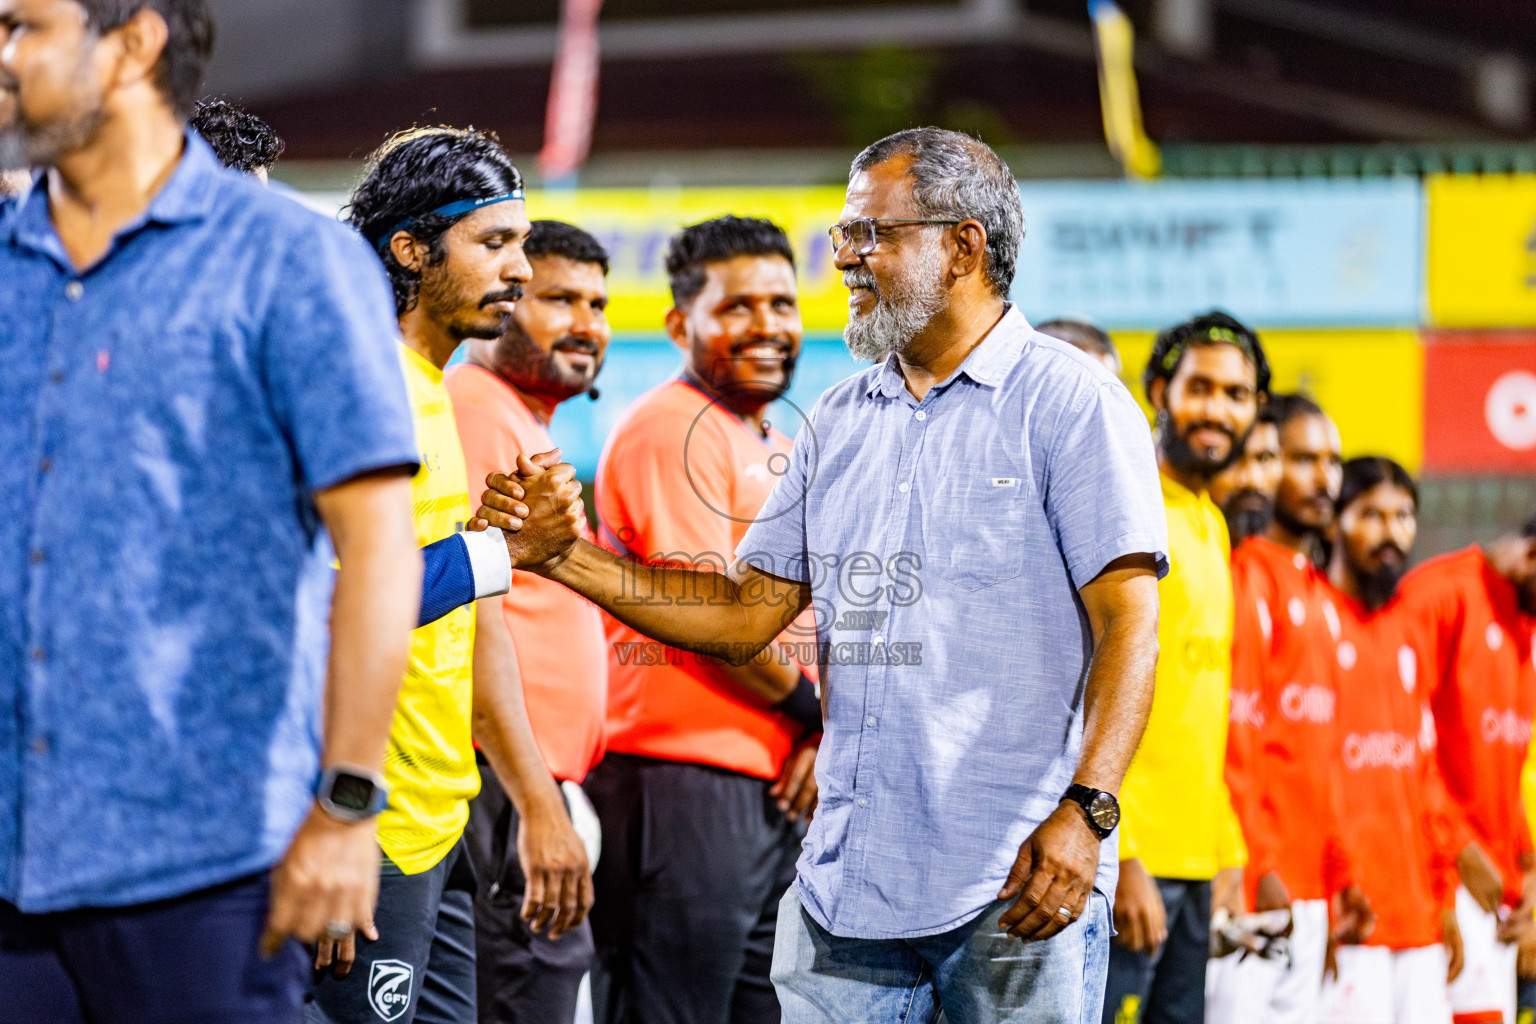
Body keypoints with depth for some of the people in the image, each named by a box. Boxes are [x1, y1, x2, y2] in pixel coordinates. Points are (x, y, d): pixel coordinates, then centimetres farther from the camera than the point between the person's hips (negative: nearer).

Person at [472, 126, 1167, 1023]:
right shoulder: (841, 421, 17)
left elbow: (1128, 624, -10)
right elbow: (744, 615, 17)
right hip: (846, 882, 6)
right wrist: (563, 556, 8)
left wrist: (1084, 813, -22)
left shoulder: (1071, 402, -3)